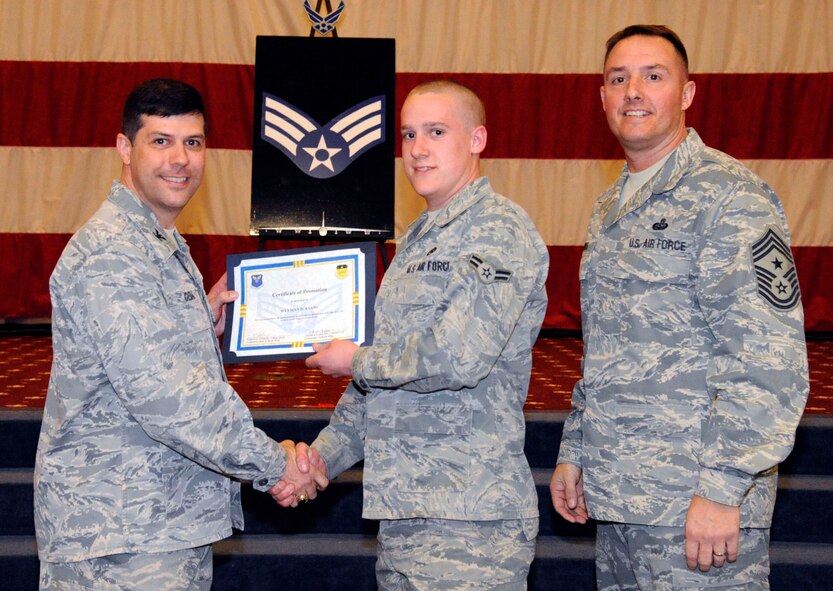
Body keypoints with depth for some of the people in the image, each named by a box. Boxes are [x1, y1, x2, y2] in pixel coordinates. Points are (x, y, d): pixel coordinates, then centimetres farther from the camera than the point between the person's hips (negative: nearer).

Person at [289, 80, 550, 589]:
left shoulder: (499, 230, -10)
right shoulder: (417, 241, 19)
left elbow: (460, 356, -23)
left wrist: (356, 360, -7)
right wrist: (319, 459, 13)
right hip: (402, 509, 9)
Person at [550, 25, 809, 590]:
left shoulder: (729, 195, -11)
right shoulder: (610, 209, 16)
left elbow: (768, 359, -17)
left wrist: (723, 486, -21)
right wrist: (575, 452, 18)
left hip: (696, 503, -8)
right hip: (618, 499, 8)